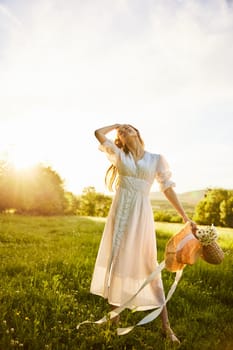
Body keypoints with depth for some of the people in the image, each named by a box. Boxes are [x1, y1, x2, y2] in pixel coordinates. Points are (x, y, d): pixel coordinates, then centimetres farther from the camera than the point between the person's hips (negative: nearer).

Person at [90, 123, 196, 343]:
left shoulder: (157, 159, 7)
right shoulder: (119, 155, 10)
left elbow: (168, 189, 5)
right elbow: (98, 133, 4)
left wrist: (185, 217, 2)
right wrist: (116, 126, 18)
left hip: (142, 214, -1)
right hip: (120, 212, 2)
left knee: (149, 265, -1)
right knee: (117, 260, 6)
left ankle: (165, 325, 6)